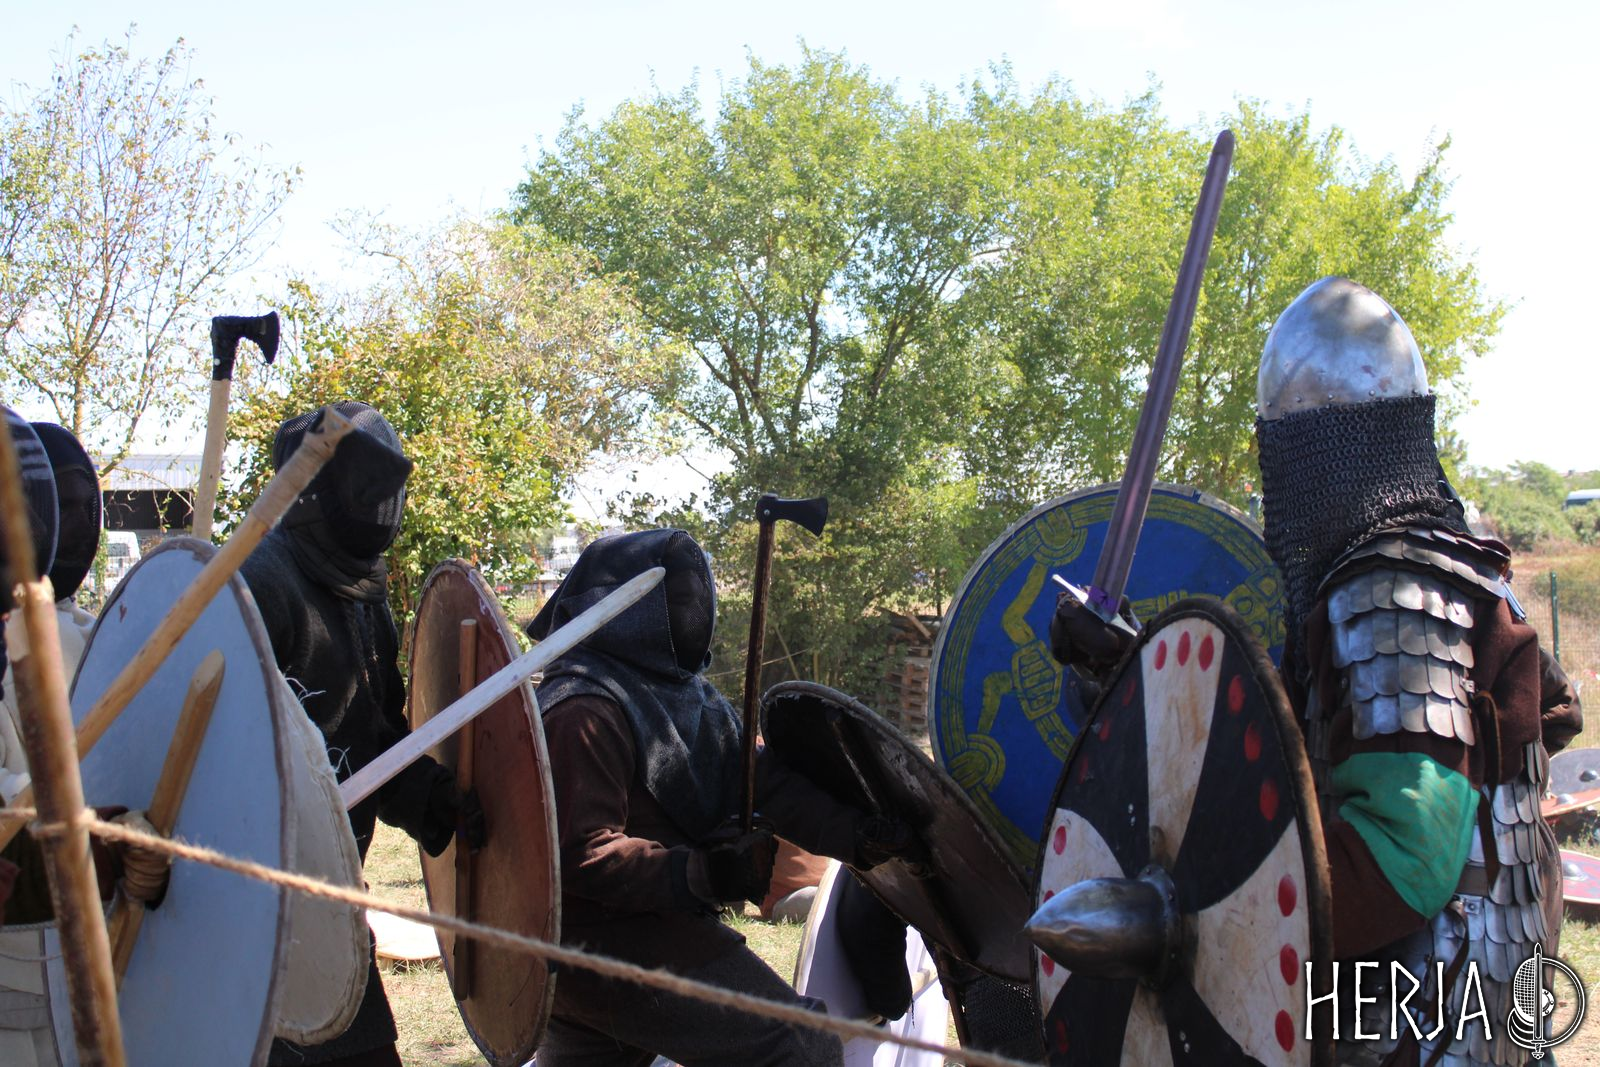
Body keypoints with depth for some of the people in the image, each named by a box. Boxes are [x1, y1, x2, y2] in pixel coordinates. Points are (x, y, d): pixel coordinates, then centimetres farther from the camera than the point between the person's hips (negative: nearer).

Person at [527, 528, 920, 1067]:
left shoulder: (688, 696, 11)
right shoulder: (585, 710, -19)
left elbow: (764, 778, 2)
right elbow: (580, 853, -25)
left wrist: (856, 836, -11)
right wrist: (698, 875, -35)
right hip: (611, 938, -10)